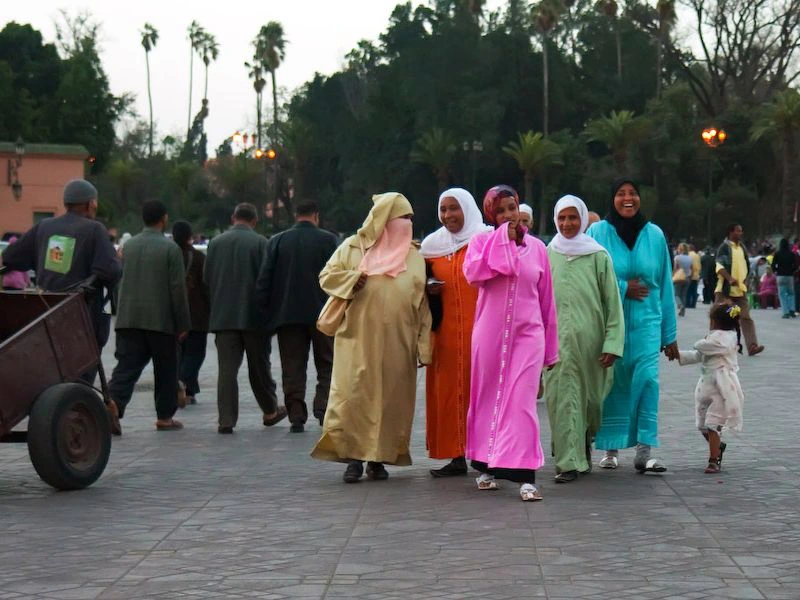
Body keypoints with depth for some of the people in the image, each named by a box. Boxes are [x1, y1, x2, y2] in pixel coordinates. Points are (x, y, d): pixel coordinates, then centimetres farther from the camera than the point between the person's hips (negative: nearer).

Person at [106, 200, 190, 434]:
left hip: (128, 318, 4)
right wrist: (183, 323, -4)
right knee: (166, 370, 10)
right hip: (161, 319, -4)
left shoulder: (129, 245, 9)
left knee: (127, 366, -2)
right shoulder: (170, 248, -7)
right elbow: (178, 289, -9)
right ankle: (164, 417, 16)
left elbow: (120, 282, 14)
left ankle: (114, 402, -26)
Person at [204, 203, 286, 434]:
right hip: (254, 315, -1)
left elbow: (207, 279, 6)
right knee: (259, 366, 12)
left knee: (227, 368, 0)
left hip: (223, 316, 1)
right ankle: (270, 412, 25)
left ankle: (226, 419, -6)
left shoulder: (215, 243, 3)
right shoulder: (260, 242, -6)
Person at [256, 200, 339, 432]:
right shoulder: (328, 240, -3)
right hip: (321, 313, -1)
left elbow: (263, 280, 0)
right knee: (327, 365, 10)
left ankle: (296, 417, 2)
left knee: (293, 369, 5)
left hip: (287, 315, 1)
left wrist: (266, 310, 6)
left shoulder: (277, 241, 3)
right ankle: (323, 408, -6)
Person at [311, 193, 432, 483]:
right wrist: (354, 279, -13)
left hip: (397, 343, 2)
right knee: (354, 395, -7)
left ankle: (378, 458, 10)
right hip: (359, 341, -2)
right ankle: (353, 456, 1)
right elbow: (327, 276, 6)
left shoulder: (414, 257, 12)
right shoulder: (353, 247, 6)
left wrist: (424, 345, 1)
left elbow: (423, 304, 8)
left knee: (391, 398, 1)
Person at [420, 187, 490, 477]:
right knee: (448, 389, 0)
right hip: (446, 331, 4)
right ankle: (457, 456, 4)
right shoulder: (432, 245, 13)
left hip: (480, 328, -4)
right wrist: (430, 289, 0)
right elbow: (424, 282, 22)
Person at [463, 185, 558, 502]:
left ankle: (524, 475, -13)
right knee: (488, 398, 8)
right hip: (490, 333, 0)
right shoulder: (483, 242, 4)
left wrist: (550, 349, 12)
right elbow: (472, 273, -17)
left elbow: (546, 299, 11)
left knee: (522, 400, -9)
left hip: (528, 333, 0)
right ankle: (486, 466, 21)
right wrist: (502, 241, -12)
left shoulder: (536, 247, 8)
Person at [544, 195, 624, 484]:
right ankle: (569, 462, 0)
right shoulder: (546, 256, 4)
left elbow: (612, 302, -1)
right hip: (556, 340, 0)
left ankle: (585, 441, 39)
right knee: (562, 398, -5)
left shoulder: (598, 256, 0)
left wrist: (612, 344, -8)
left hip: (589, 339, 0)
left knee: (590, 398, 10)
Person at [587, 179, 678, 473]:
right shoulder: (597, 233, 1)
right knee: (613, 384, 2)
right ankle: (611, 449, 15)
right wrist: (622, 288, -13)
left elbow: (665, 285, 11)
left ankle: (644, 451, -12)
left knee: (647, 379, -12)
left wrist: (669, 334, 10)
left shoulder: (654, 234, 8)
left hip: (646, 322, 1)